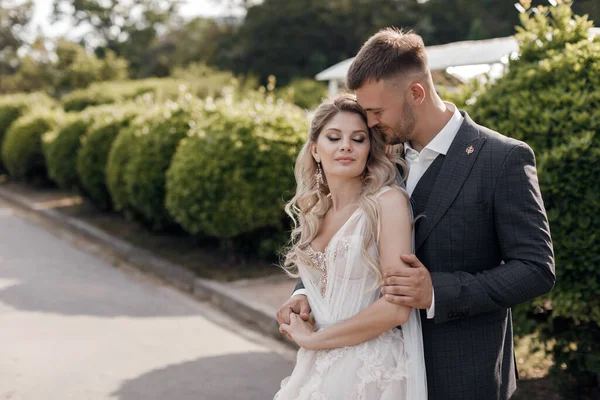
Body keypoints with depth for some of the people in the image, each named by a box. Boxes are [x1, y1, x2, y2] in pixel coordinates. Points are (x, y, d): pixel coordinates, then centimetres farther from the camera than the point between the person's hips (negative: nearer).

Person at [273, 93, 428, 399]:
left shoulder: (388, 201, -12)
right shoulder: (313, 212, 6)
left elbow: (397, 307, -18)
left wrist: (312, 339, -10)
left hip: (372, 372, -5)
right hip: (318, 368, 6)